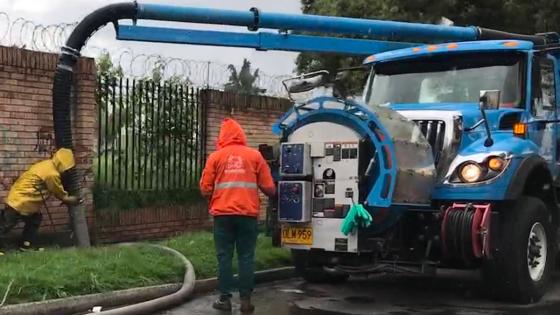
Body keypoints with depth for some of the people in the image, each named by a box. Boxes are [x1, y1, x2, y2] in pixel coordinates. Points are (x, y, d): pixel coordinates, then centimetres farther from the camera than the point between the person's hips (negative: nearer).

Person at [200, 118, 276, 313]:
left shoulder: (215, 157, 4)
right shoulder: (255, 155, 5)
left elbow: (205, 189, 2)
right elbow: (269, 188, 3)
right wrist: (271, 193, 25)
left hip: (223, 214, 0)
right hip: (248, 214, 0)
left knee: (224, 257, 6)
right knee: (246, 257, 6)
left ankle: (224, 299, 9)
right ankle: (245, 300, 8)